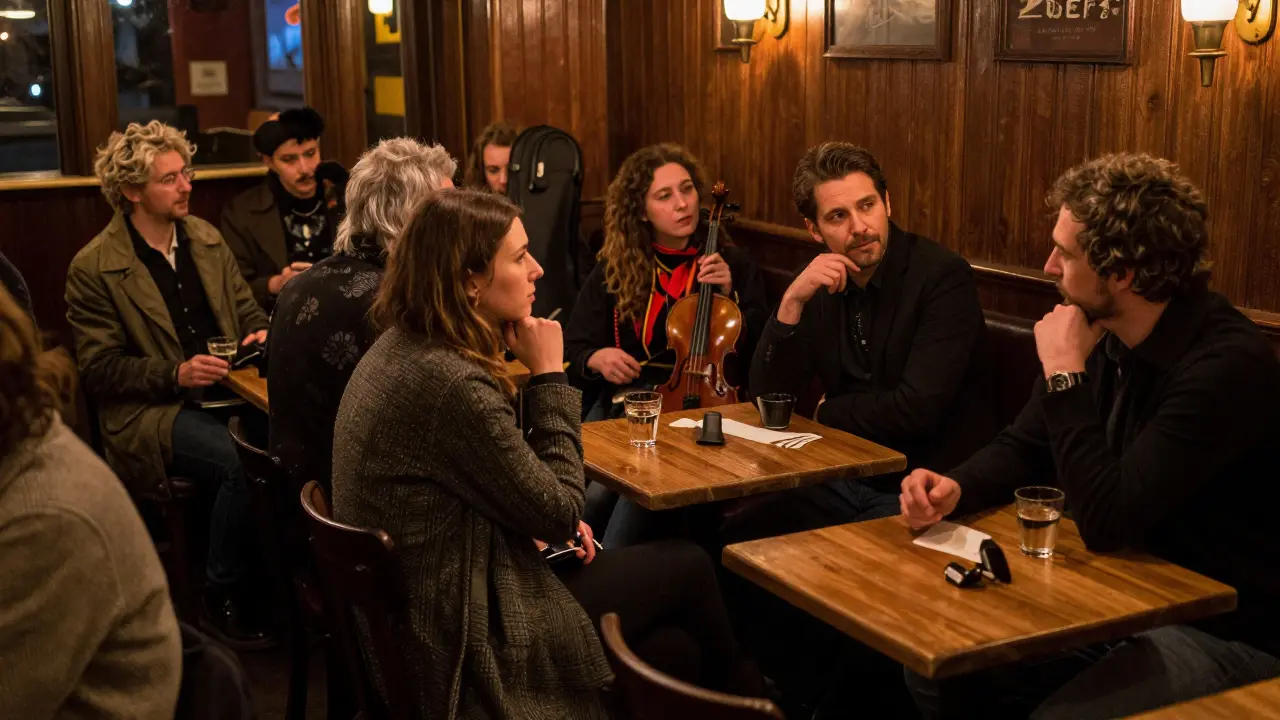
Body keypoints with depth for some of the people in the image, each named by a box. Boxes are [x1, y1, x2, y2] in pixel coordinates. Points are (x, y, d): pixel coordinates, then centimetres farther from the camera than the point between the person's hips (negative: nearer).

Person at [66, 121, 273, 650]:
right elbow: (99, 370, -5)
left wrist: (261, 335, -4)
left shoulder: (207, 239, 12)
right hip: (150, 413, -5)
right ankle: (222, 601, -13)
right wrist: (176, 373, -19)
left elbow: (248, 311, 20)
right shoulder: (93, 268, -5)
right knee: (243, 462, -32)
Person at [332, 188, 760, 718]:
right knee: (688, 568, 9)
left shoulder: (401, 347, 1)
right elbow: (560, 513, -18)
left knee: (673, 649, 14)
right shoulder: (451, 384, -29)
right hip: (470, 642, -8)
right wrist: (549, 375, -12)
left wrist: (547, 522, 3)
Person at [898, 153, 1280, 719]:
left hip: (1229, 632, -7)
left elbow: (1108, 521, -28)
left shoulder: (1230, 364, -25)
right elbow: (1024, 447, 12)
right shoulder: (1108, 340, 0)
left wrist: (1065, 375, -22)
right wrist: (955, 489, -10)